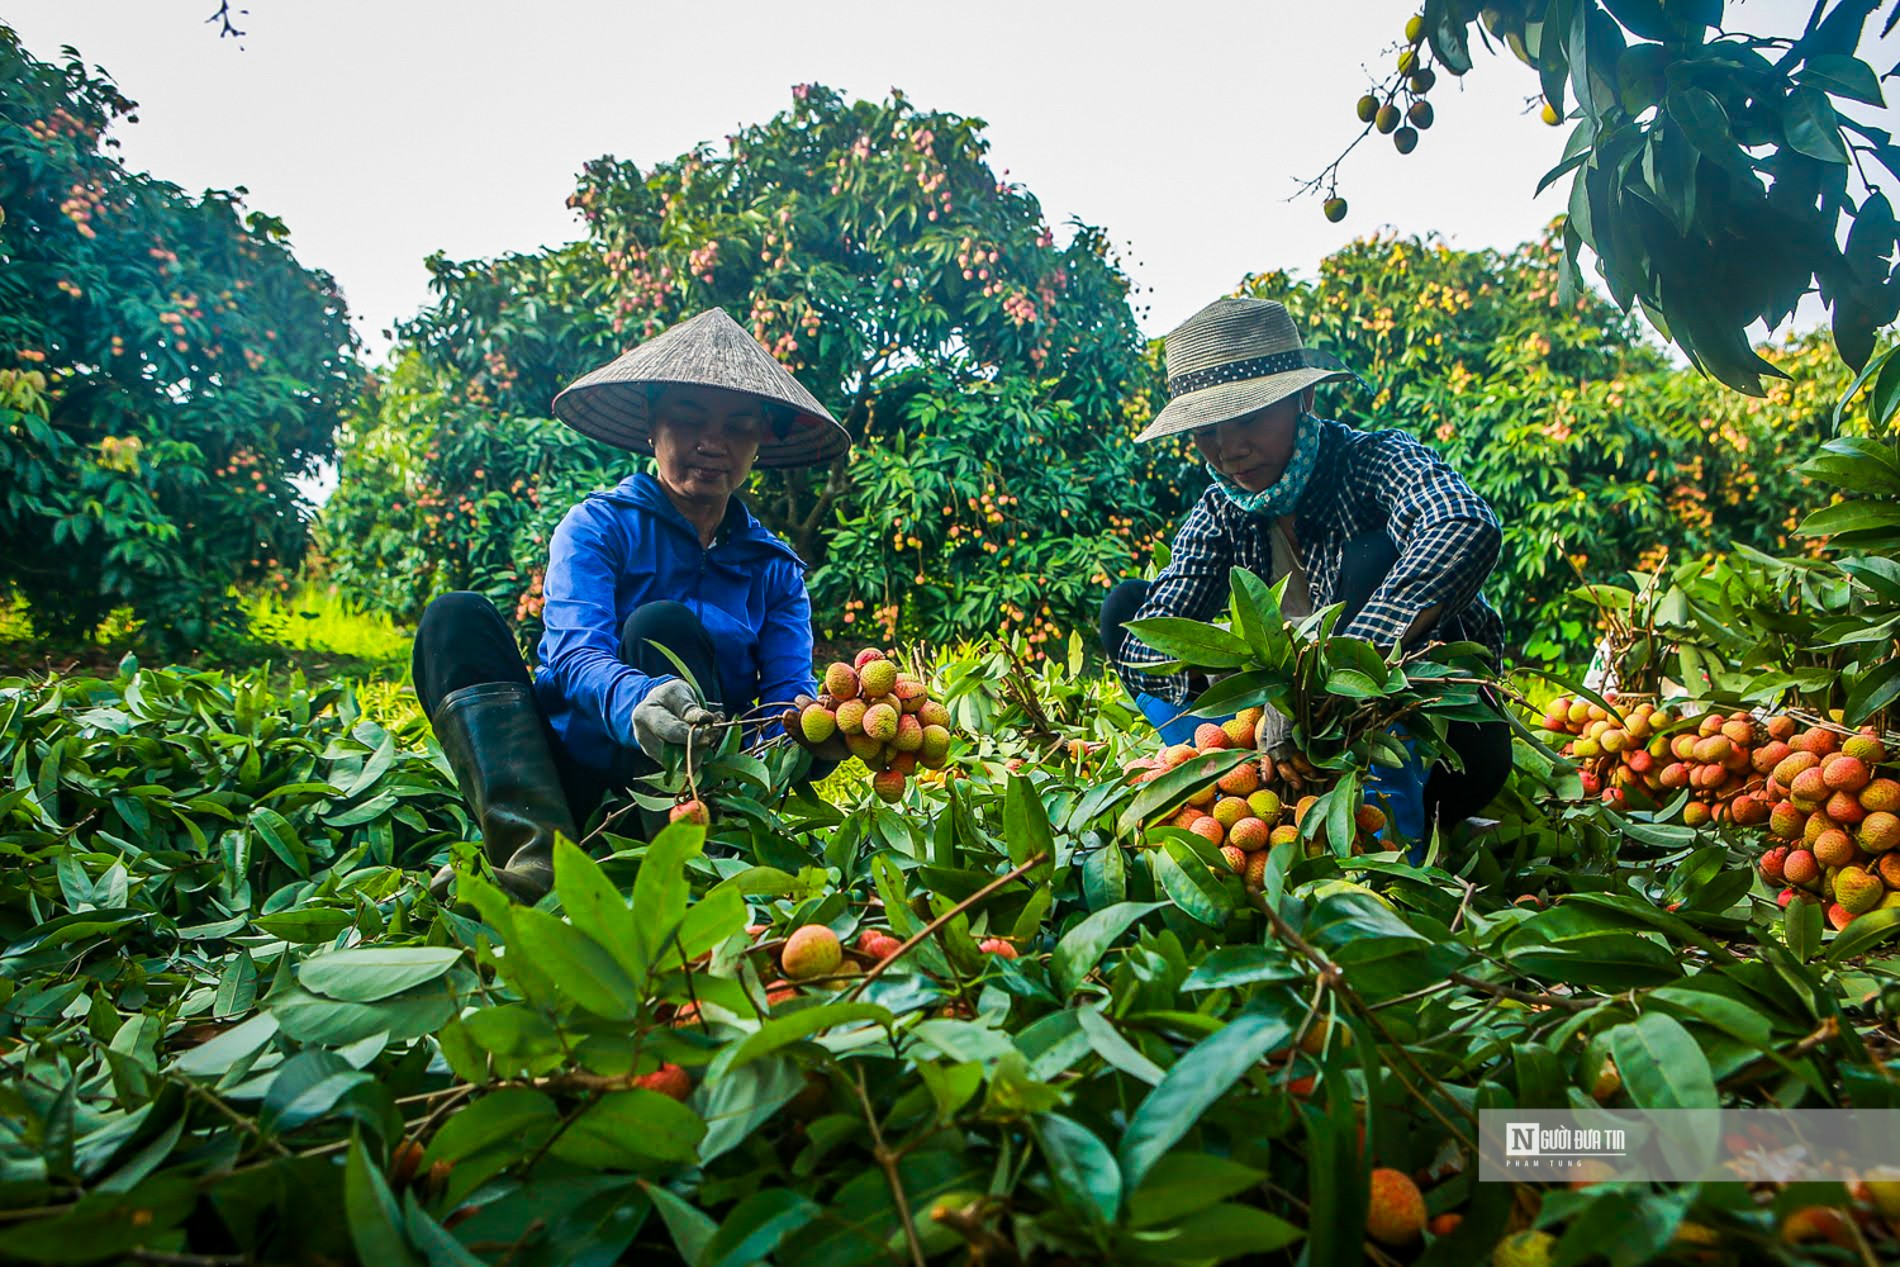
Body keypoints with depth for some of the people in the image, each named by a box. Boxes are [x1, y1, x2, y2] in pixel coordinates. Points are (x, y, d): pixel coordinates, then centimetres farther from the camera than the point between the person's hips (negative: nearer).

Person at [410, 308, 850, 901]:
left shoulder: (775, 569, 9)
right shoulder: (599, 525, 1)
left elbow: (789, 691, -4)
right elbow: (577, 656, -17)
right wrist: (636, 700, -41)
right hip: (570, 780, 0)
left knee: (661, 625, -23)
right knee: (456, 618, -19)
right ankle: (537, 857, -39)